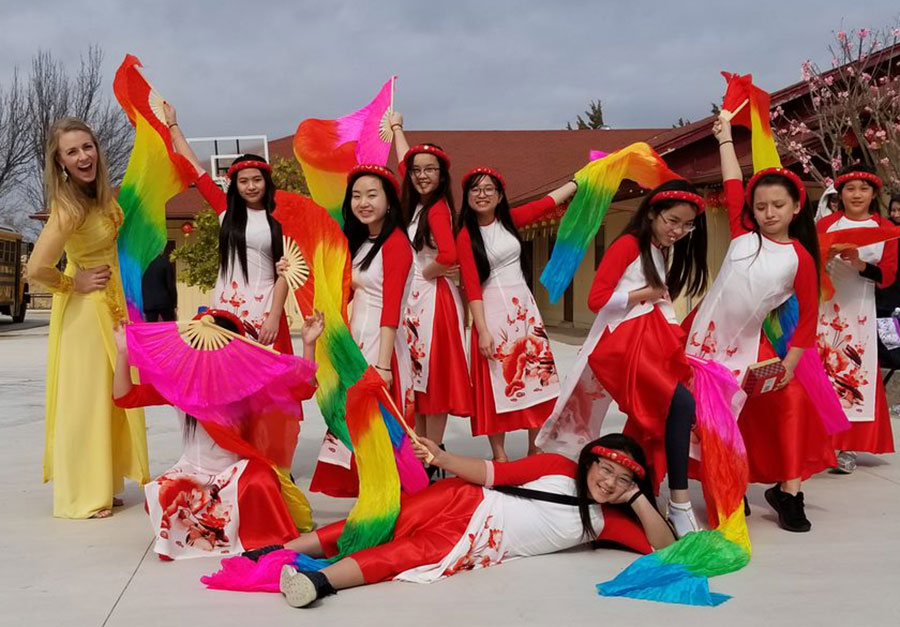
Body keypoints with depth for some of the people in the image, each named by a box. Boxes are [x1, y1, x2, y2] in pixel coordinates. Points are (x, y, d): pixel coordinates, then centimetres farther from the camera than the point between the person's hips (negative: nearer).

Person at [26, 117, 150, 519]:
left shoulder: (101, 193, -3)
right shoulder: (69, 207, -27)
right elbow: (36, 269, -32)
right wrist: (74, 284, -16)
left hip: (112, 305, 9)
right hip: (85, 310, -9)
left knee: (110, 398, 16)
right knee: (86, 399, 1)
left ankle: (101, 485, 29)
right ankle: (82, 497, 14)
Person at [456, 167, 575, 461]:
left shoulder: (511, 220, 7)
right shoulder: (466, 236, -6)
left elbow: (549, 202, 13)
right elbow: (472, 286, -11)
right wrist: (482, 331, -17)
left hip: (524, 308, 5)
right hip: (492, 312, -5)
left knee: (536, 376, 5)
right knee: (496, 383, -1)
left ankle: (535, 450, 17)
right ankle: (499, 455, 9)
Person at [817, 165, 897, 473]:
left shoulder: (885, 229, 6)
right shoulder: (825, 224, 7)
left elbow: (887, 276, -1)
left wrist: (859, 263, -17)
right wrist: (825, 256, -16)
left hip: (860, 312, 0)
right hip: (823, 308, 0)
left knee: (855, 374, -4)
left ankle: (848, 447, 1)